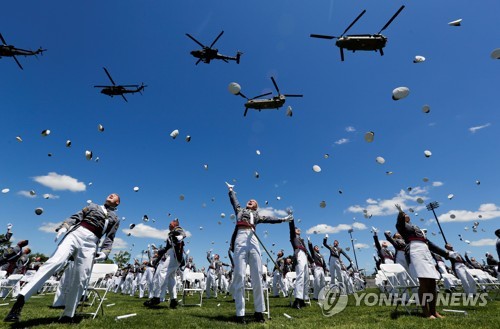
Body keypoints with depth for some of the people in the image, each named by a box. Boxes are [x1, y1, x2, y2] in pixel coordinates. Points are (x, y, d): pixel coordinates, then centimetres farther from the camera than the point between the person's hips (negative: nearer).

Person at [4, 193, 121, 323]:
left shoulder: (115, 219, 19)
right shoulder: (93, 206, 24)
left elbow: (110, 238, 12)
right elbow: (76, 217, 15)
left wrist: (104, 252, -3)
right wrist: (64, 227, -4)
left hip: (90, 243, 0)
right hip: (75, 234, 1)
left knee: (80, 279, -6)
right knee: (55, 262, -24)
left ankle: (67, 315, 5)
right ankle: (21, 299, -24)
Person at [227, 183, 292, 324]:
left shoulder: (257, 215, 28)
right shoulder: (239, 210, 29)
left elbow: (269, 219, 22)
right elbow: (233, 200, 36)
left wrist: (282, 219, 16)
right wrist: (230, 189, 46)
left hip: (253, 240, 1)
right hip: (240, 239, -1)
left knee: (257, 275, -4)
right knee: (239, 275, -7)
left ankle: (259, 311, 4)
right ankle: (240, 313, -4)